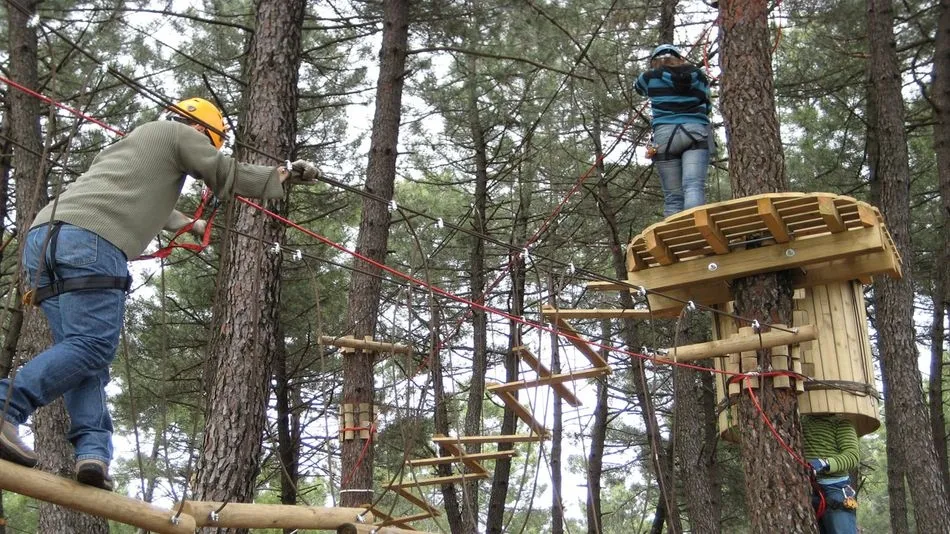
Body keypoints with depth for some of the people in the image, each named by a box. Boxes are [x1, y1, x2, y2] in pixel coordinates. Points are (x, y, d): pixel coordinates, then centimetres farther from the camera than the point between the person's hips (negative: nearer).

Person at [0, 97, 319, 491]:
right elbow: (230, 177, 20)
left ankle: (92, 449, -11)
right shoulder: (179, 134, 16)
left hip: (43, 234, 9)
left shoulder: (128, 143, 40)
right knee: (91, 345, -13)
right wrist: (283, 176, 36)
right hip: (91, 239, -9)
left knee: (78, 348, 4)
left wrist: (188, 223, 75)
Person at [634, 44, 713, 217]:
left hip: (665, 134, -1)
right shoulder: (698, 75, 17)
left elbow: (638, 86, 36)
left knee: (673, 195, 0)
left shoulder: (651, 77, 12)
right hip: (696, 132, 1)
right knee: (694, 185, -16)